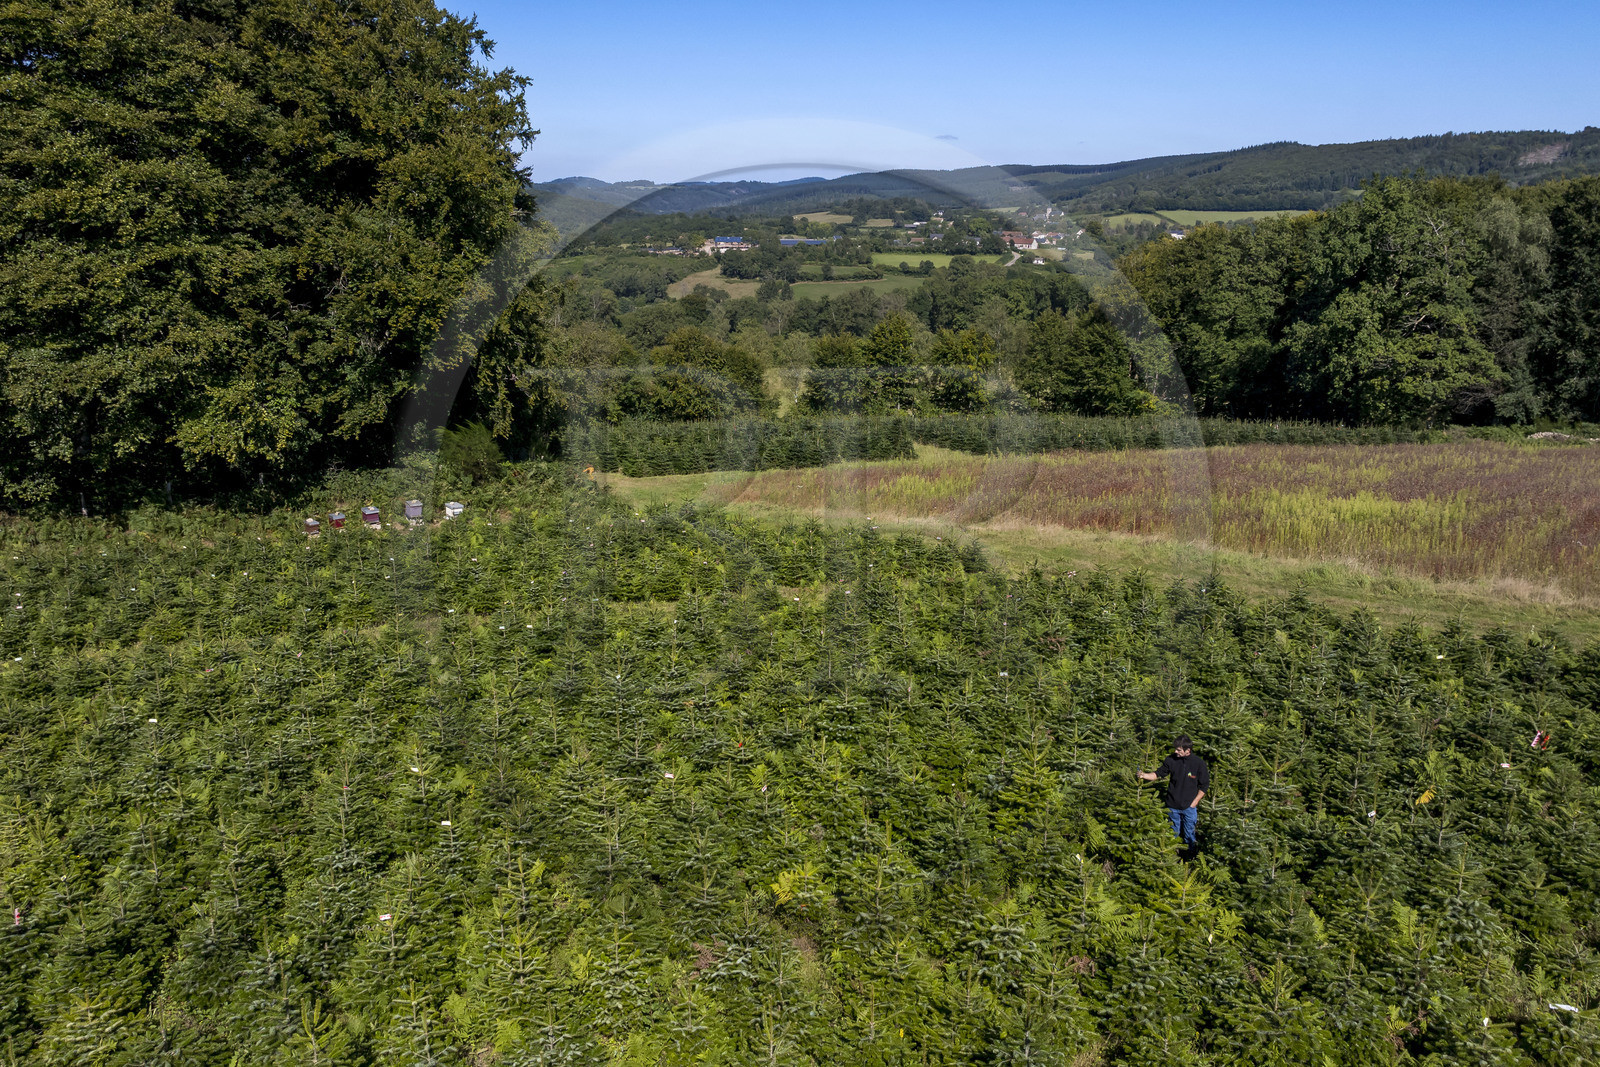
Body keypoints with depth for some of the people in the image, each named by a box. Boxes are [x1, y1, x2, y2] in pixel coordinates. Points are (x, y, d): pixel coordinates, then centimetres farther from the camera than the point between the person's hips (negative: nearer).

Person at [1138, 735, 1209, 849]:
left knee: (1189, 835, 10)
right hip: (1173, 805, 2)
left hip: (1189, 807, -2)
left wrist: (1195, 802, -5)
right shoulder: (1171, 760, -8)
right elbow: (1158, 774, 2)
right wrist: (1144, 775, -15)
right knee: (1173, 834, 16)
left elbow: (1204, 785, -3)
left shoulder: (1199, 763, -13)